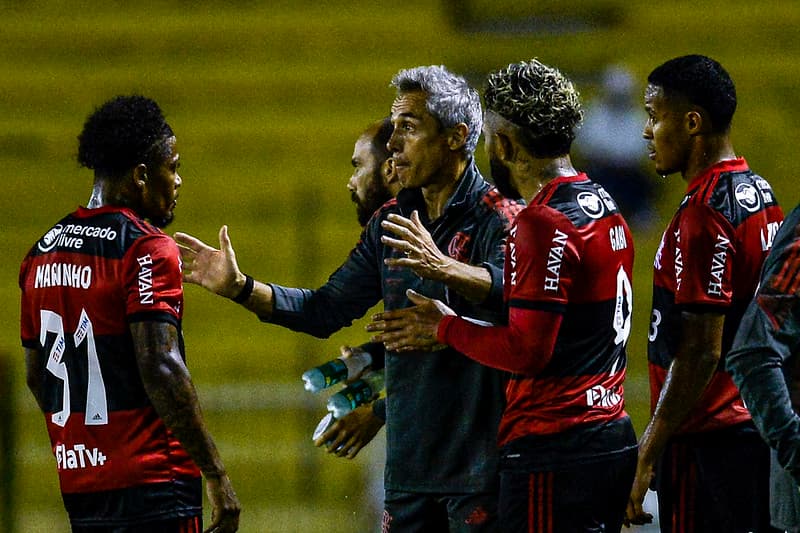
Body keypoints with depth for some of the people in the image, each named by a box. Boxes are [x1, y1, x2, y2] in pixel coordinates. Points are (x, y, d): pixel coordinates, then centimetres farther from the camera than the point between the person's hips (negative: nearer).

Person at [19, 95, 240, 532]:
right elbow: (160, 368, -20)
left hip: (78, 480, 8)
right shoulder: (147, 249, -12)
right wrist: (216, 476, -17)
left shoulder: (43, 251, 13)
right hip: (151, 481, -8)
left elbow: (36, 374, 19)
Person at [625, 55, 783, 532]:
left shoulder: (703, 215, -17)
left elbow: (700, 353, -21)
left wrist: (648, 456, -17)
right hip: (757, 432, 10)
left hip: (706, 443, -10)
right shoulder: (761, 194, 12)